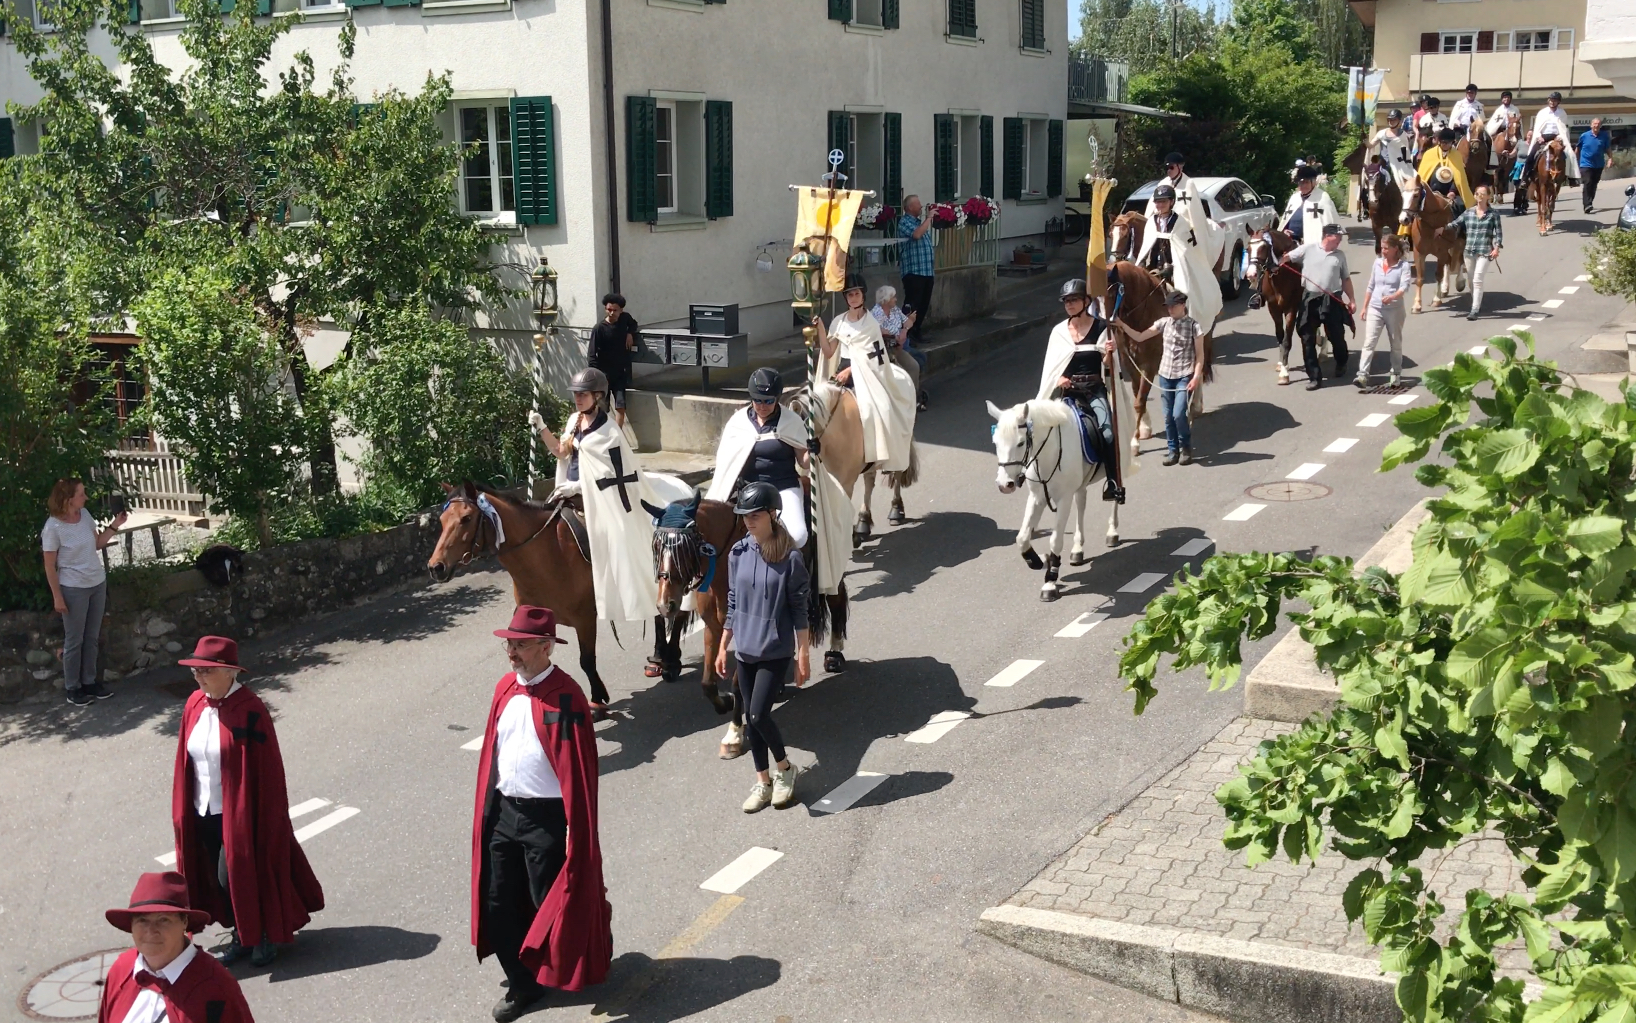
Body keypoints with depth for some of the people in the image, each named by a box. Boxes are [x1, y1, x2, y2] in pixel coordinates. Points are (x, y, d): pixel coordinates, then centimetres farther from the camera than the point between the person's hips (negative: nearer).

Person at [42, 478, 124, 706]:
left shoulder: (85, 515, -1)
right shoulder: (53, 527, -19)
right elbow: (50, 565, -14)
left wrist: (114, 526, 1)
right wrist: (57, 597, -13)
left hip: (98, 583, 6)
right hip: (73, 589, -6)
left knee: (92, 637, 15)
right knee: (74, 640, 5)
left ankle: (89, 681, 26)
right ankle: (72, 688, 17)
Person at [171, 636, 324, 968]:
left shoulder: (249, 710, -19)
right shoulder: (195, 705, 0)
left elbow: (268, 768, -15)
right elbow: (185, 761, 8)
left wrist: (267, 818, -13)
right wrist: (182, 812, 8)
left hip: (240, 813, -6)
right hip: (204, 812, 6)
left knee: (239, 876, 3)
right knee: (221, 879, 15)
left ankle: (267, 936, 25)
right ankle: (242, 935, 34)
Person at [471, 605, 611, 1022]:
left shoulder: (565, 697, -17)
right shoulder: (505, 689, 3)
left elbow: (578, 768, -15)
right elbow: (492, 752, 10)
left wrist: (575, 827, -15)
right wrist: (486, 809, 11)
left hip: (547, 818, -6)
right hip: (504, 812, 7)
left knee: (550, 904, 8)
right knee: (498, 904, 12)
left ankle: (558, 974, 34)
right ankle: (522, 983, 29)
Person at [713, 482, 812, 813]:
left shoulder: (790, 558, -13)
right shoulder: (738, 553, 0)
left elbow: (799, 609, -9)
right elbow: (733, 604, 8)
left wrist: (803, 654, -8)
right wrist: (722, 647, 9)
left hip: (776, 651, -5)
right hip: (745, 650, 5)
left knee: (758, 715, -11)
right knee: (750, 719, 10)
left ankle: (784, 768, 15)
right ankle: (762, 782, 25)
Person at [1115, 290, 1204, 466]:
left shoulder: (1193, 326, -8)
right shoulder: (1164, 322, 4)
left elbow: (1200, 355, -6)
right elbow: (1139, 337, 7)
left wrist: (1196, 377, -15)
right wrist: (1122, 325, -4)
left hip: (1184, 376, -5)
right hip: (1165, 375, 5)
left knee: (1178, 414, -12)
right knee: (1168, 416, 7)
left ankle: (1186, 447, 10)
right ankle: (1173, 450, 18)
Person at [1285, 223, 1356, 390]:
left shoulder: (1340, 255, 9)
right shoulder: (1308, 250, 1)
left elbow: (1345, 279, 14)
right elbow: (1286, 258, -2)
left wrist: (1351, 300, 11)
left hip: (1332, 301, 1)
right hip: (1309, 301, -1)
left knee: (1336, 336, 11)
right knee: (1307, 339, -1)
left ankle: (1341, 364, 40)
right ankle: (1314, 377, 8)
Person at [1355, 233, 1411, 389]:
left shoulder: (1404, 265, -7)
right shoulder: (1377, 262, 7)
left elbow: (1404, 287, -20)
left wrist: (1392, 297, -38)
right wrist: (1364, 307, 13)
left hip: (1394, 310, -3)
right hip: (1374, 309, 3)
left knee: (1396, 344, 12)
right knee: (1369, 343, -7)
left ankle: (1396, 374, 24)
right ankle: (1362, 375, -14)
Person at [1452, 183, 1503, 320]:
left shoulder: (1493, 214, 1)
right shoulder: (1468, 213, 9)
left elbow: (1498, 233, -1)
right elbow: (1456, 224, 8)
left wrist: (1497, 248, -14)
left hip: (1485, 252, -4)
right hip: (1469, 251, 4)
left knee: (1477, 280, -15)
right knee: (1471, 281, 14)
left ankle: (1475, 310, -15)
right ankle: (1477, 305, 33)